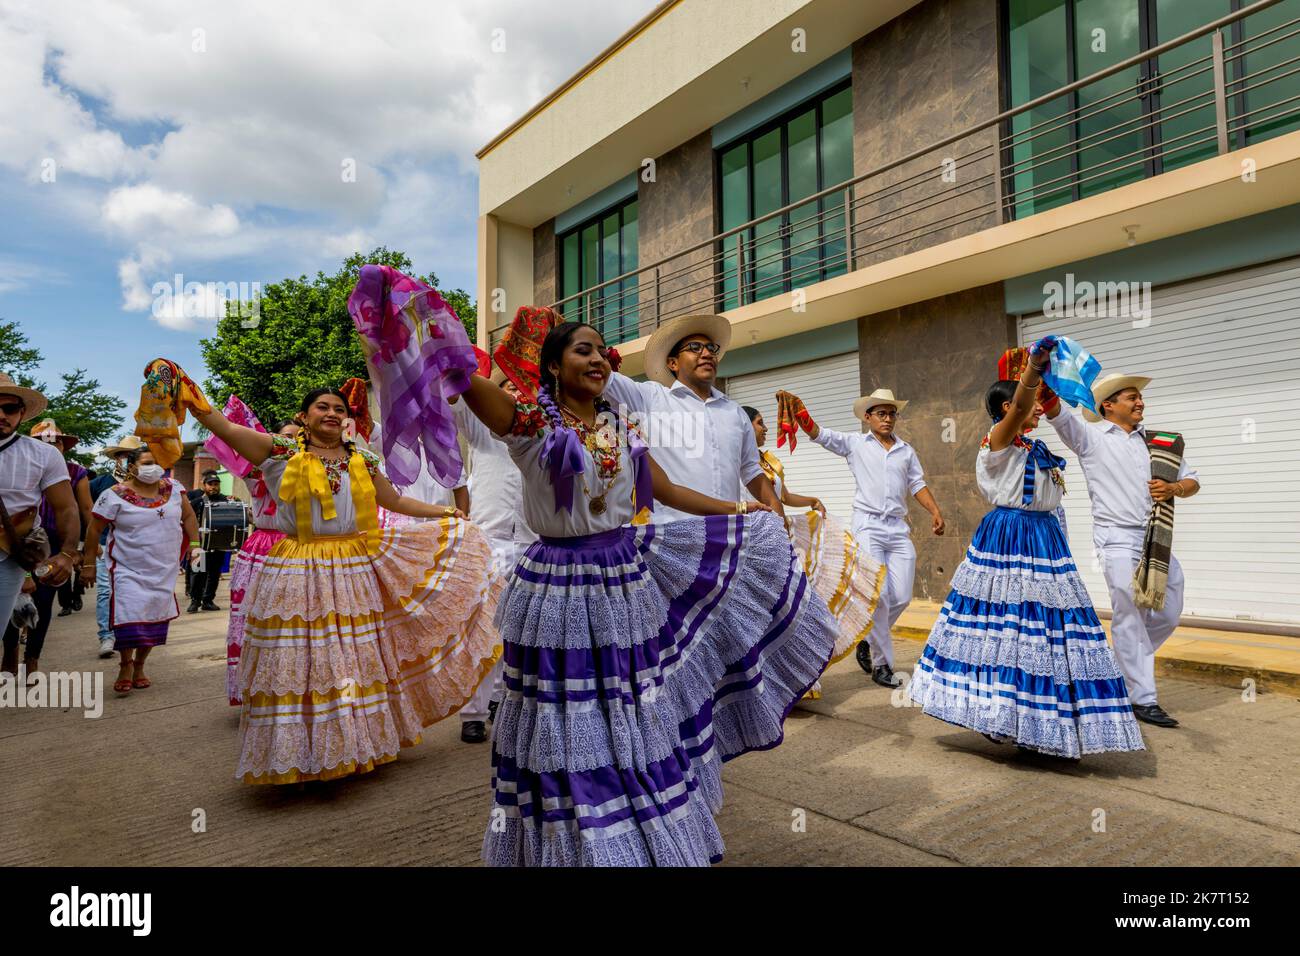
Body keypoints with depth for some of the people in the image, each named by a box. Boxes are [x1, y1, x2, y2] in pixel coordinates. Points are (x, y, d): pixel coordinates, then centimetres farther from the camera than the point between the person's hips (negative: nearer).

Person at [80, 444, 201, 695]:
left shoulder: (173, 487, 3)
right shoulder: (116, 495, -9)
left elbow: (189, 517, 12)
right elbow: (93, 529, -3)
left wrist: (194, 544, 4)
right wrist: (89, 564, -2)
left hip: (164, 571, 4)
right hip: (129, 571, -4)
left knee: (155, 618, 8)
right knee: (129, 617, -11)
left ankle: (139, 667, 25)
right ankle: (126, 666, 12)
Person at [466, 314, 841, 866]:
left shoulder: (623, 429, 8)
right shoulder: (529, 422, -9)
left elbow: (669, 492, 16)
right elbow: (462, 377, -27)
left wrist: (741, 509, 20)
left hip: (628, 580, 5)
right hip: (560, 588, -5)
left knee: (637, 723, 16)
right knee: (571, 728, 6)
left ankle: (647, 836, 38)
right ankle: (570, 843, 29)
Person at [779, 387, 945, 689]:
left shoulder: (907, 451, 16)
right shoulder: (855, 444, 6)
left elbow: (917, 485, 17)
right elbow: (817, 432, -4)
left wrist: (935, 511, 2)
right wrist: (796, 406, -19)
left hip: (898, 528, 4)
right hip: (868, 525, -4)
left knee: (902, 597, 2)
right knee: (878, 596, -9)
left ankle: (867, 639, 27)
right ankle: (881, 664, 5)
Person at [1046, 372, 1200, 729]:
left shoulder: (1160, 442, 16)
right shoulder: (1090, 436, 2)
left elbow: (1192, 481, 19)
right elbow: (1056, 413, -13)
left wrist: (1173, 488, -3)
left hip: (1158, 540, 5)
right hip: (1118, 538, -5)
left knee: (1169, 614, 9)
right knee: (1128, 616, -3)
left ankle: (1126, 667, 31)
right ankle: (1143, 700, 5)